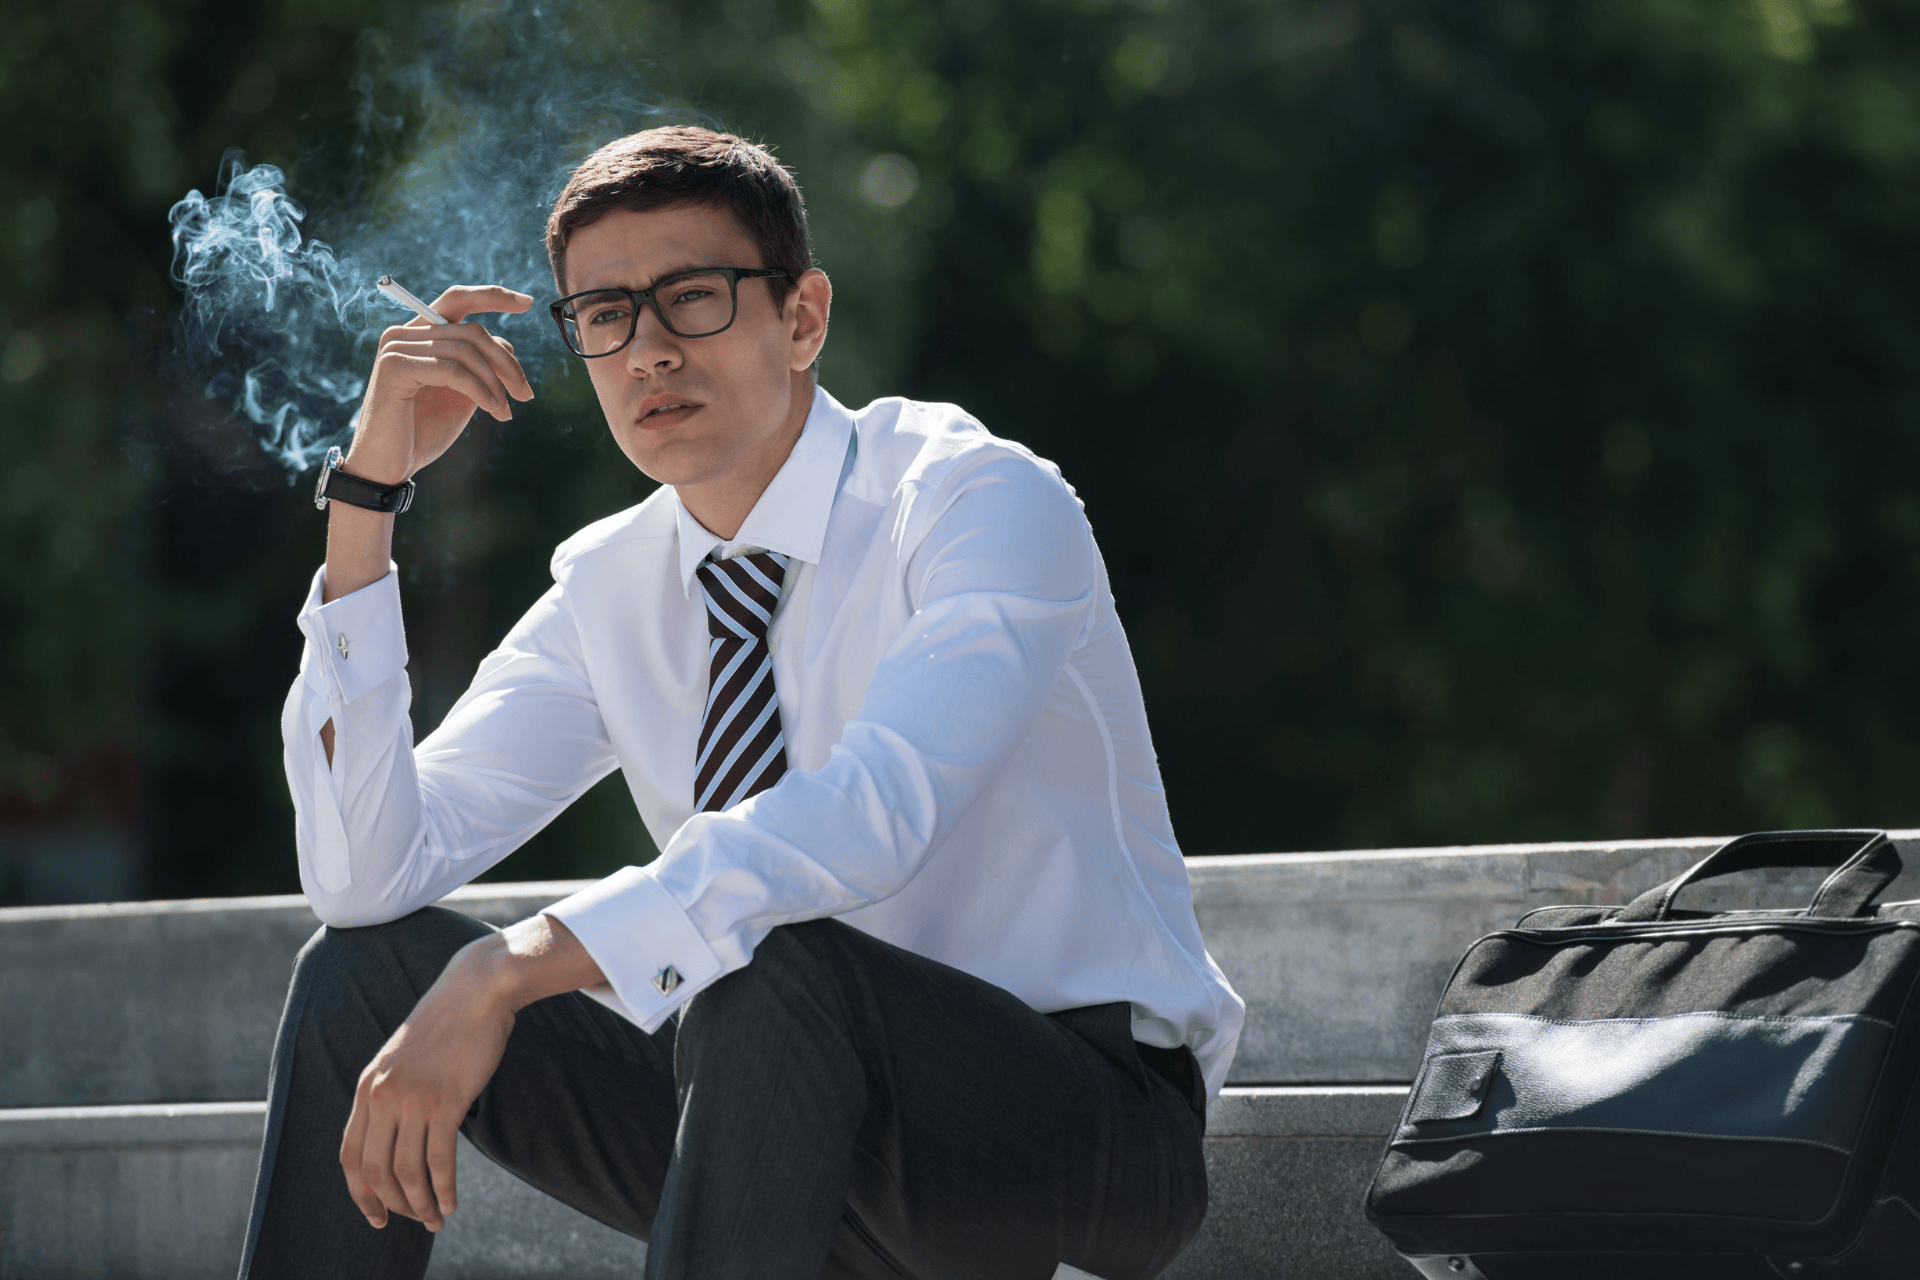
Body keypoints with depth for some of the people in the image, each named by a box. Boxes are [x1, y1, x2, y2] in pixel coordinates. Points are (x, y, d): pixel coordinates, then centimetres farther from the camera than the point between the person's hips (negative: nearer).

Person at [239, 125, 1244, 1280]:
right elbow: (368, 874, -4)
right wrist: (370, 488, -8)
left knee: (767, 971, -36)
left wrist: (510, 970, -38)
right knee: (369, 966, -5)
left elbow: (877, 810, -32)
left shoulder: (981, 503, -13)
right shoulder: (609, 590, 6)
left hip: (1082, 1130, -6)